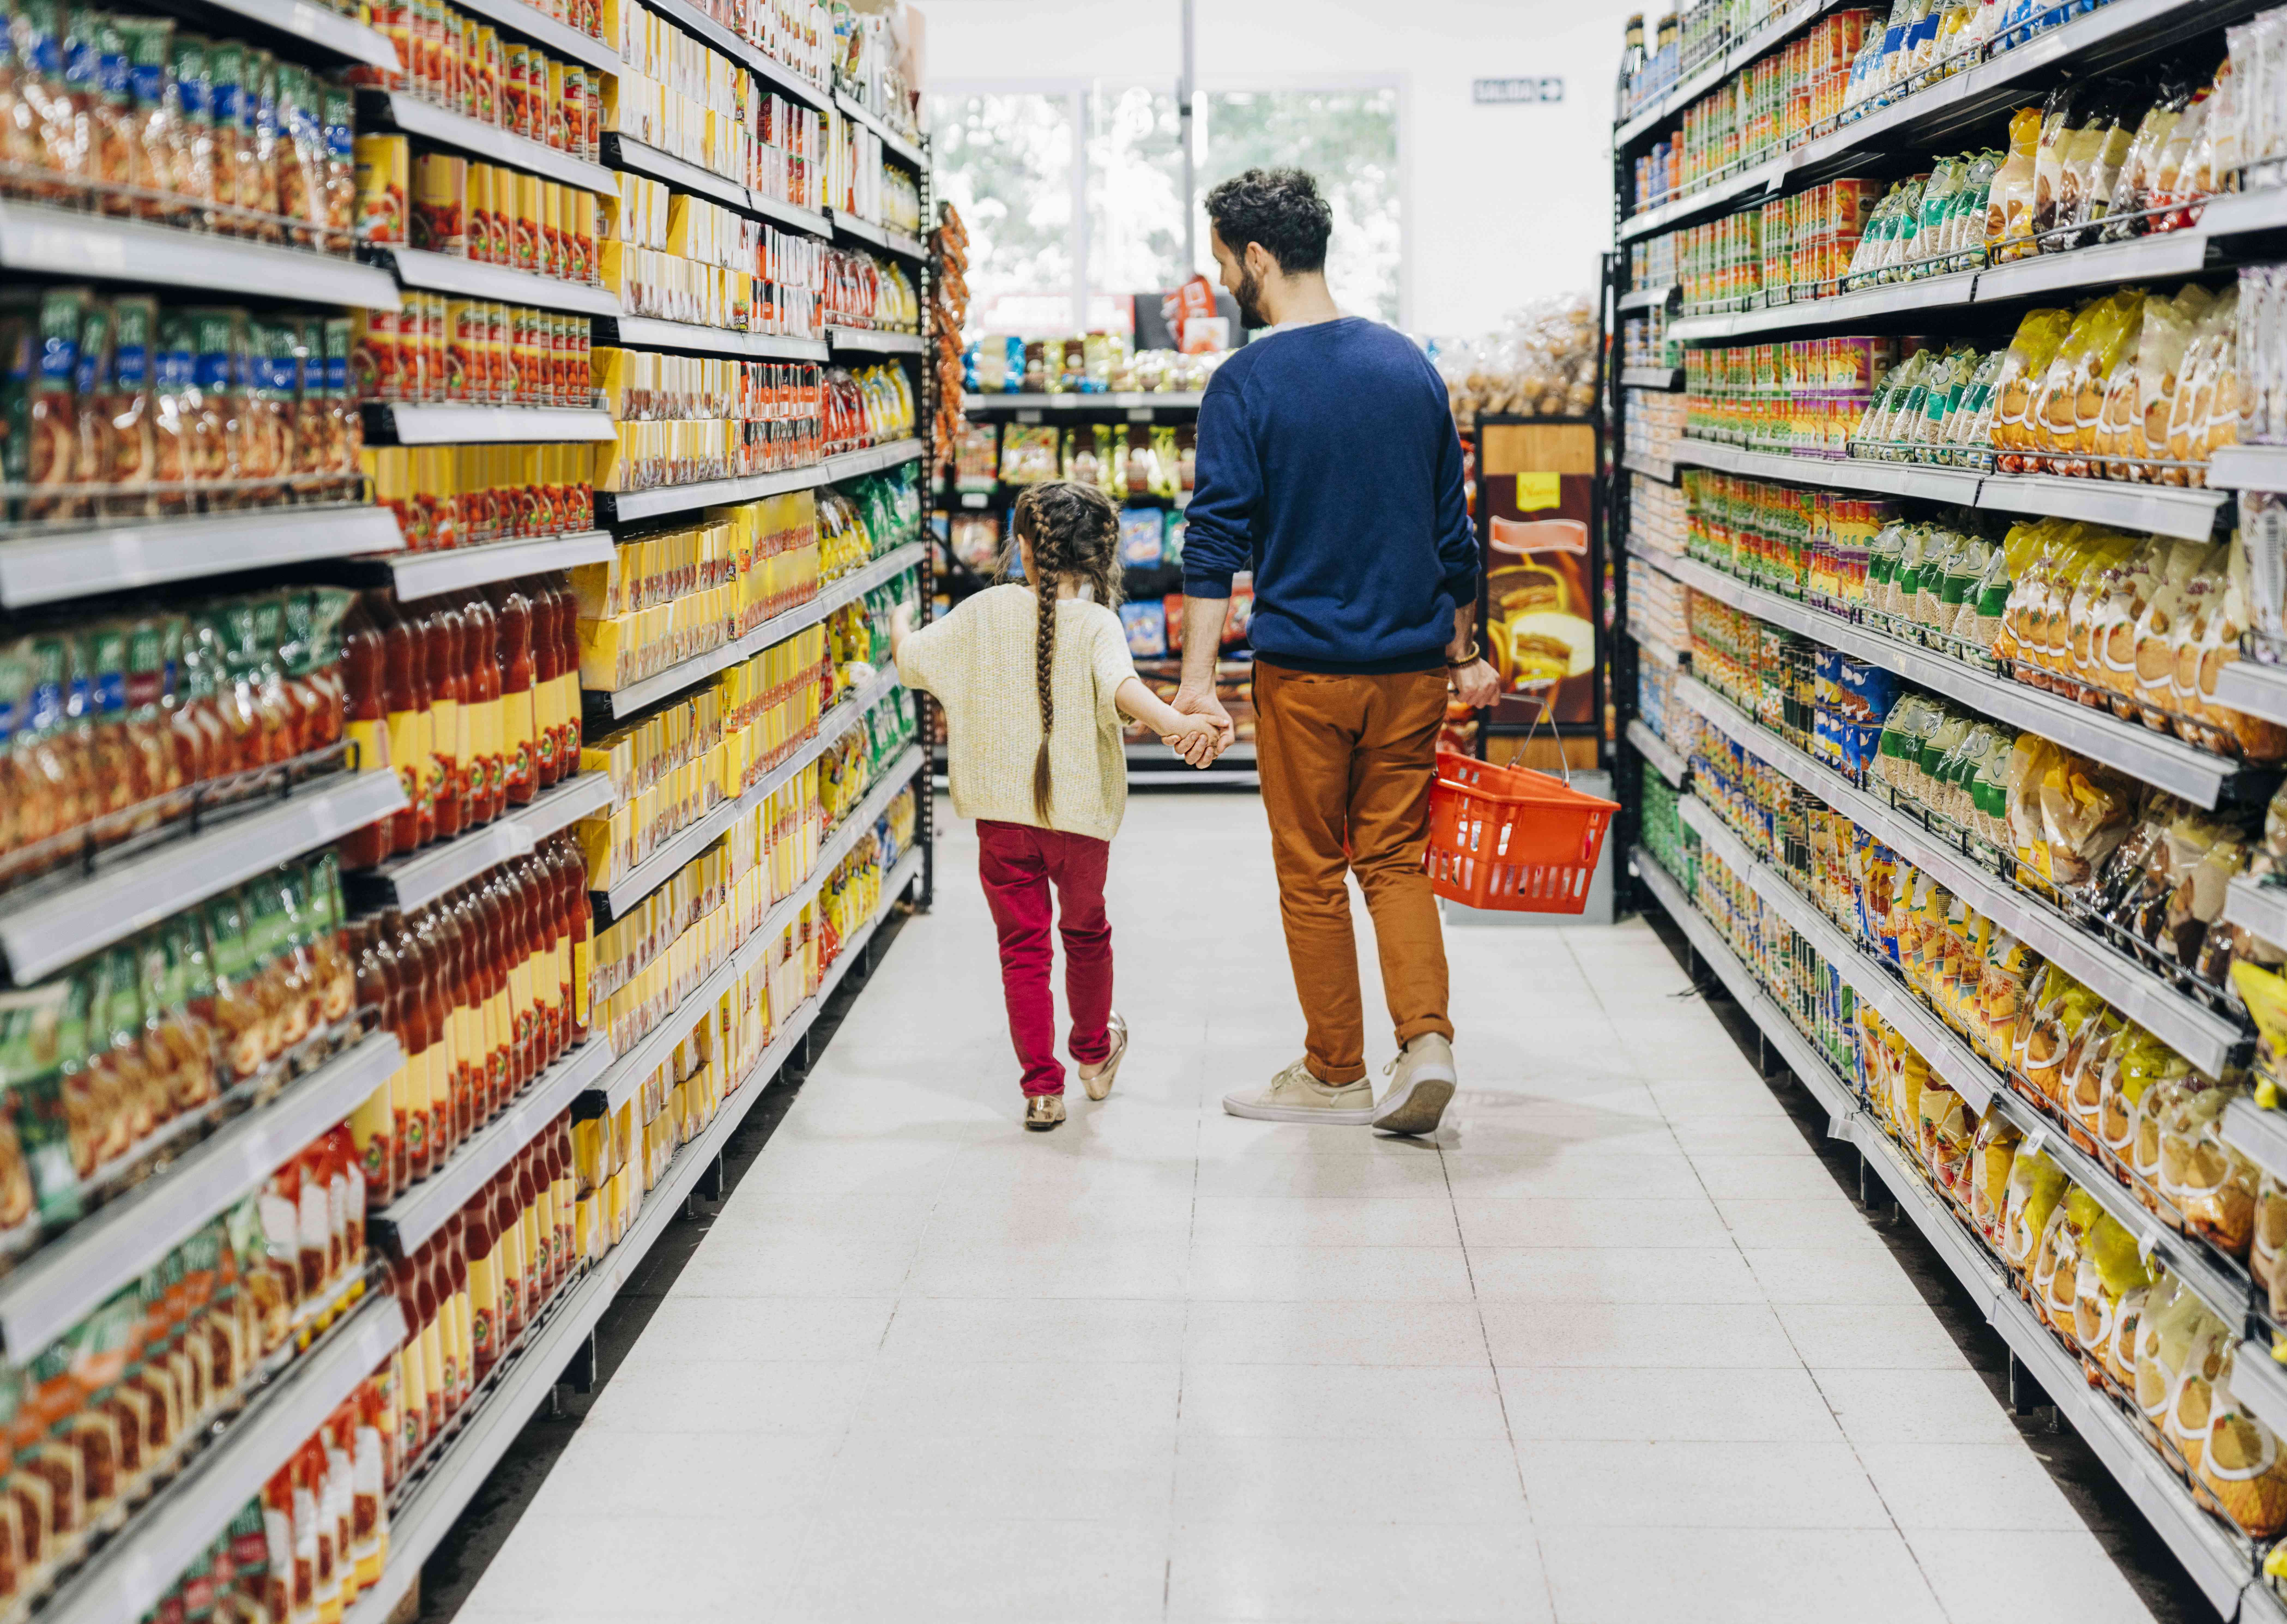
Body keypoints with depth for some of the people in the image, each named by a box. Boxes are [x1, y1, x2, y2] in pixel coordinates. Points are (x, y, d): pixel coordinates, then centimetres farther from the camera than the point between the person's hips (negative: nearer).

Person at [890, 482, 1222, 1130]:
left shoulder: (985, 612, -2)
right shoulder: (1096, 623, -12)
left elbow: (910, 659, 10)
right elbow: (1120, 685, -32)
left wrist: (901, 622, 32)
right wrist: (1174, 724, -47)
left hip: (1001, 815, 1)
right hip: (1079, 813, -1)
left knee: (1023, 948, 8)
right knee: (1086, 932, 22)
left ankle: (1042, 1087, 6)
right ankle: (1095, 1054, 42)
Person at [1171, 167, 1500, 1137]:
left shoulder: (1247, 384, -9)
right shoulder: (1408, 364, 7)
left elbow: (1217, 543, -14)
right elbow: (1453, 528, 12)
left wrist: (1196, 682, -14)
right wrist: (1464, 653, 20)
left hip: (1304, 669, -4)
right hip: (1413, 665, 4)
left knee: (1312, 874, 8)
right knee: (1396, 859, 13)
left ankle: (1335, 1076, 16)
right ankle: (1427, 1040, -4)